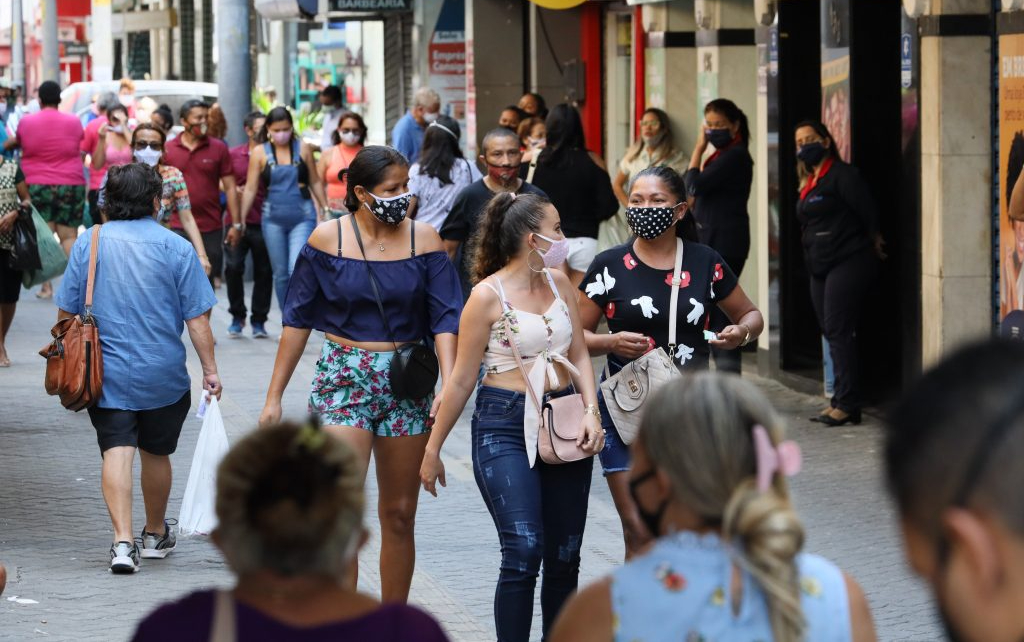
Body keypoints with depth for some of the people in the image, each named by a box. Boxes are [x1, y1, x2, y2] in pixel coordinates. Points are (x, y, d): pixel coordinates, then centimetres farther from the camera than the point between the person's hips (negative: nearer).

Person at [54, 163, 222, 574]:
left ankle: (123, 541, -20)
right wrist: (210, 369, 1)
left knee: (117, 451, -4)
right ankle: (156, 536, 33)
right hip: (163, 373, 0)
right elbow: (197, 318, -6)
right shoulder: (175, 247, -6)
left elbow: (67, 311, 4)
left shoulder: (88, 243, -1)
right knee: (156, 453, 16)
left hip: (106, 372, 0)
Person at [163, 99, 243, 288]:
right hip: (177, 228, -1)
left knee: (207, 280, 9)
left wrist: (236, 224, -2)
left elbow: (230, 187, 3)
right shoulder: (168, 149, 2)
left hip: (211, 228, 1)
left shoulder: (218, 148, 3)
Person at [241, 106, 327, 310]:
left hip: (302, 216, -1)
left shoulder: (303, 149, 1)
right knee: (281, 274, 8)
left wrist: (326, 209, 11)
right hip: (273, 218, 1)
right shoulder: (260, 153, 1)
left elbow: (315, 182, 10)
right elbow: (250, 189, 2)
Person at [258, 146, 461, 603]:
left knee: (399, 515, 8)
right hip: (343, 378, -2)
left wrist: (450, 385, -19)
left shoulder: (423, 240, 0)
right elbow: (297, 320, 3)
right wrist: (274, 397, 3)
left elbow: (445, 319, -3)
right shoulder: (328, 239, -3)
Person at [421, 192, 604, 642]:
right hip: (506, 427, -6)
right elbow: (462, 379, -4)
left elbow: (579, 355, 12)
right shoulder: (489, 296, -9)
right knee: (524, 551, -15)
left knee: (564, 556, 7)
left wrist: (591, 411, -5)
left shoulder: (559, 283, 8)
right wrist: (433, 449, 0)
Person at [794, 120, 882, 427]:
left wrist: (871, 244, 1)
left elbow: (869, 215, -10)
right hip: (821, 268, 9)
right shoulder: (809, 183, 17)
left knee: (838, 331, -12)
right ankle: (843, 402, 11)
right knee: (832, 333, 8)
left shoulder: (841, 175, -10)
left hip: (848, 263, -9)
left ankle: (846, 403, -12)